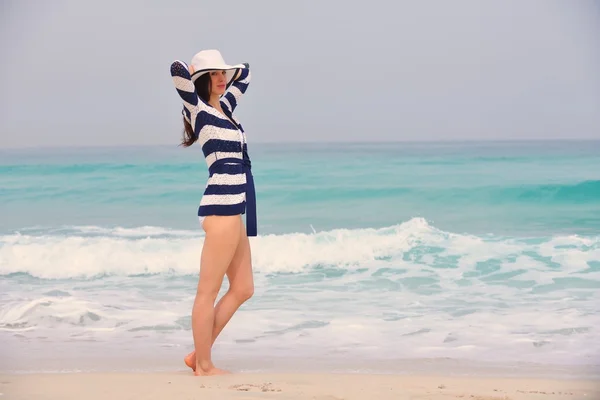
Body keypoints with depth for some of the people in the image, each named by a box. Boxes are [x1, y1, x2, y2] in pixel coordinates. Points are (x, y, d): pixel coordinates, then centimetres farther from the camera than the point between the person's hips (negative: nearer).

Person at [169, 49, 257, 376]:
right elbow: (177, 69, -21)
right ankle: (203, 365, 6)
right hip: (221, 206, -9)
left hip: (234, 208, 9)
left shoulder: (224, 106, 19)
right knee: (208, 290, -2)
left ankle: (199, 354, 18)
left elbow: (244, 73, 35)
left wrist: (227, 72, 20)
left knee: (242, 289, 13)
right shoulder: (198, 109, -4)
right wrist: (191, 71, 0)